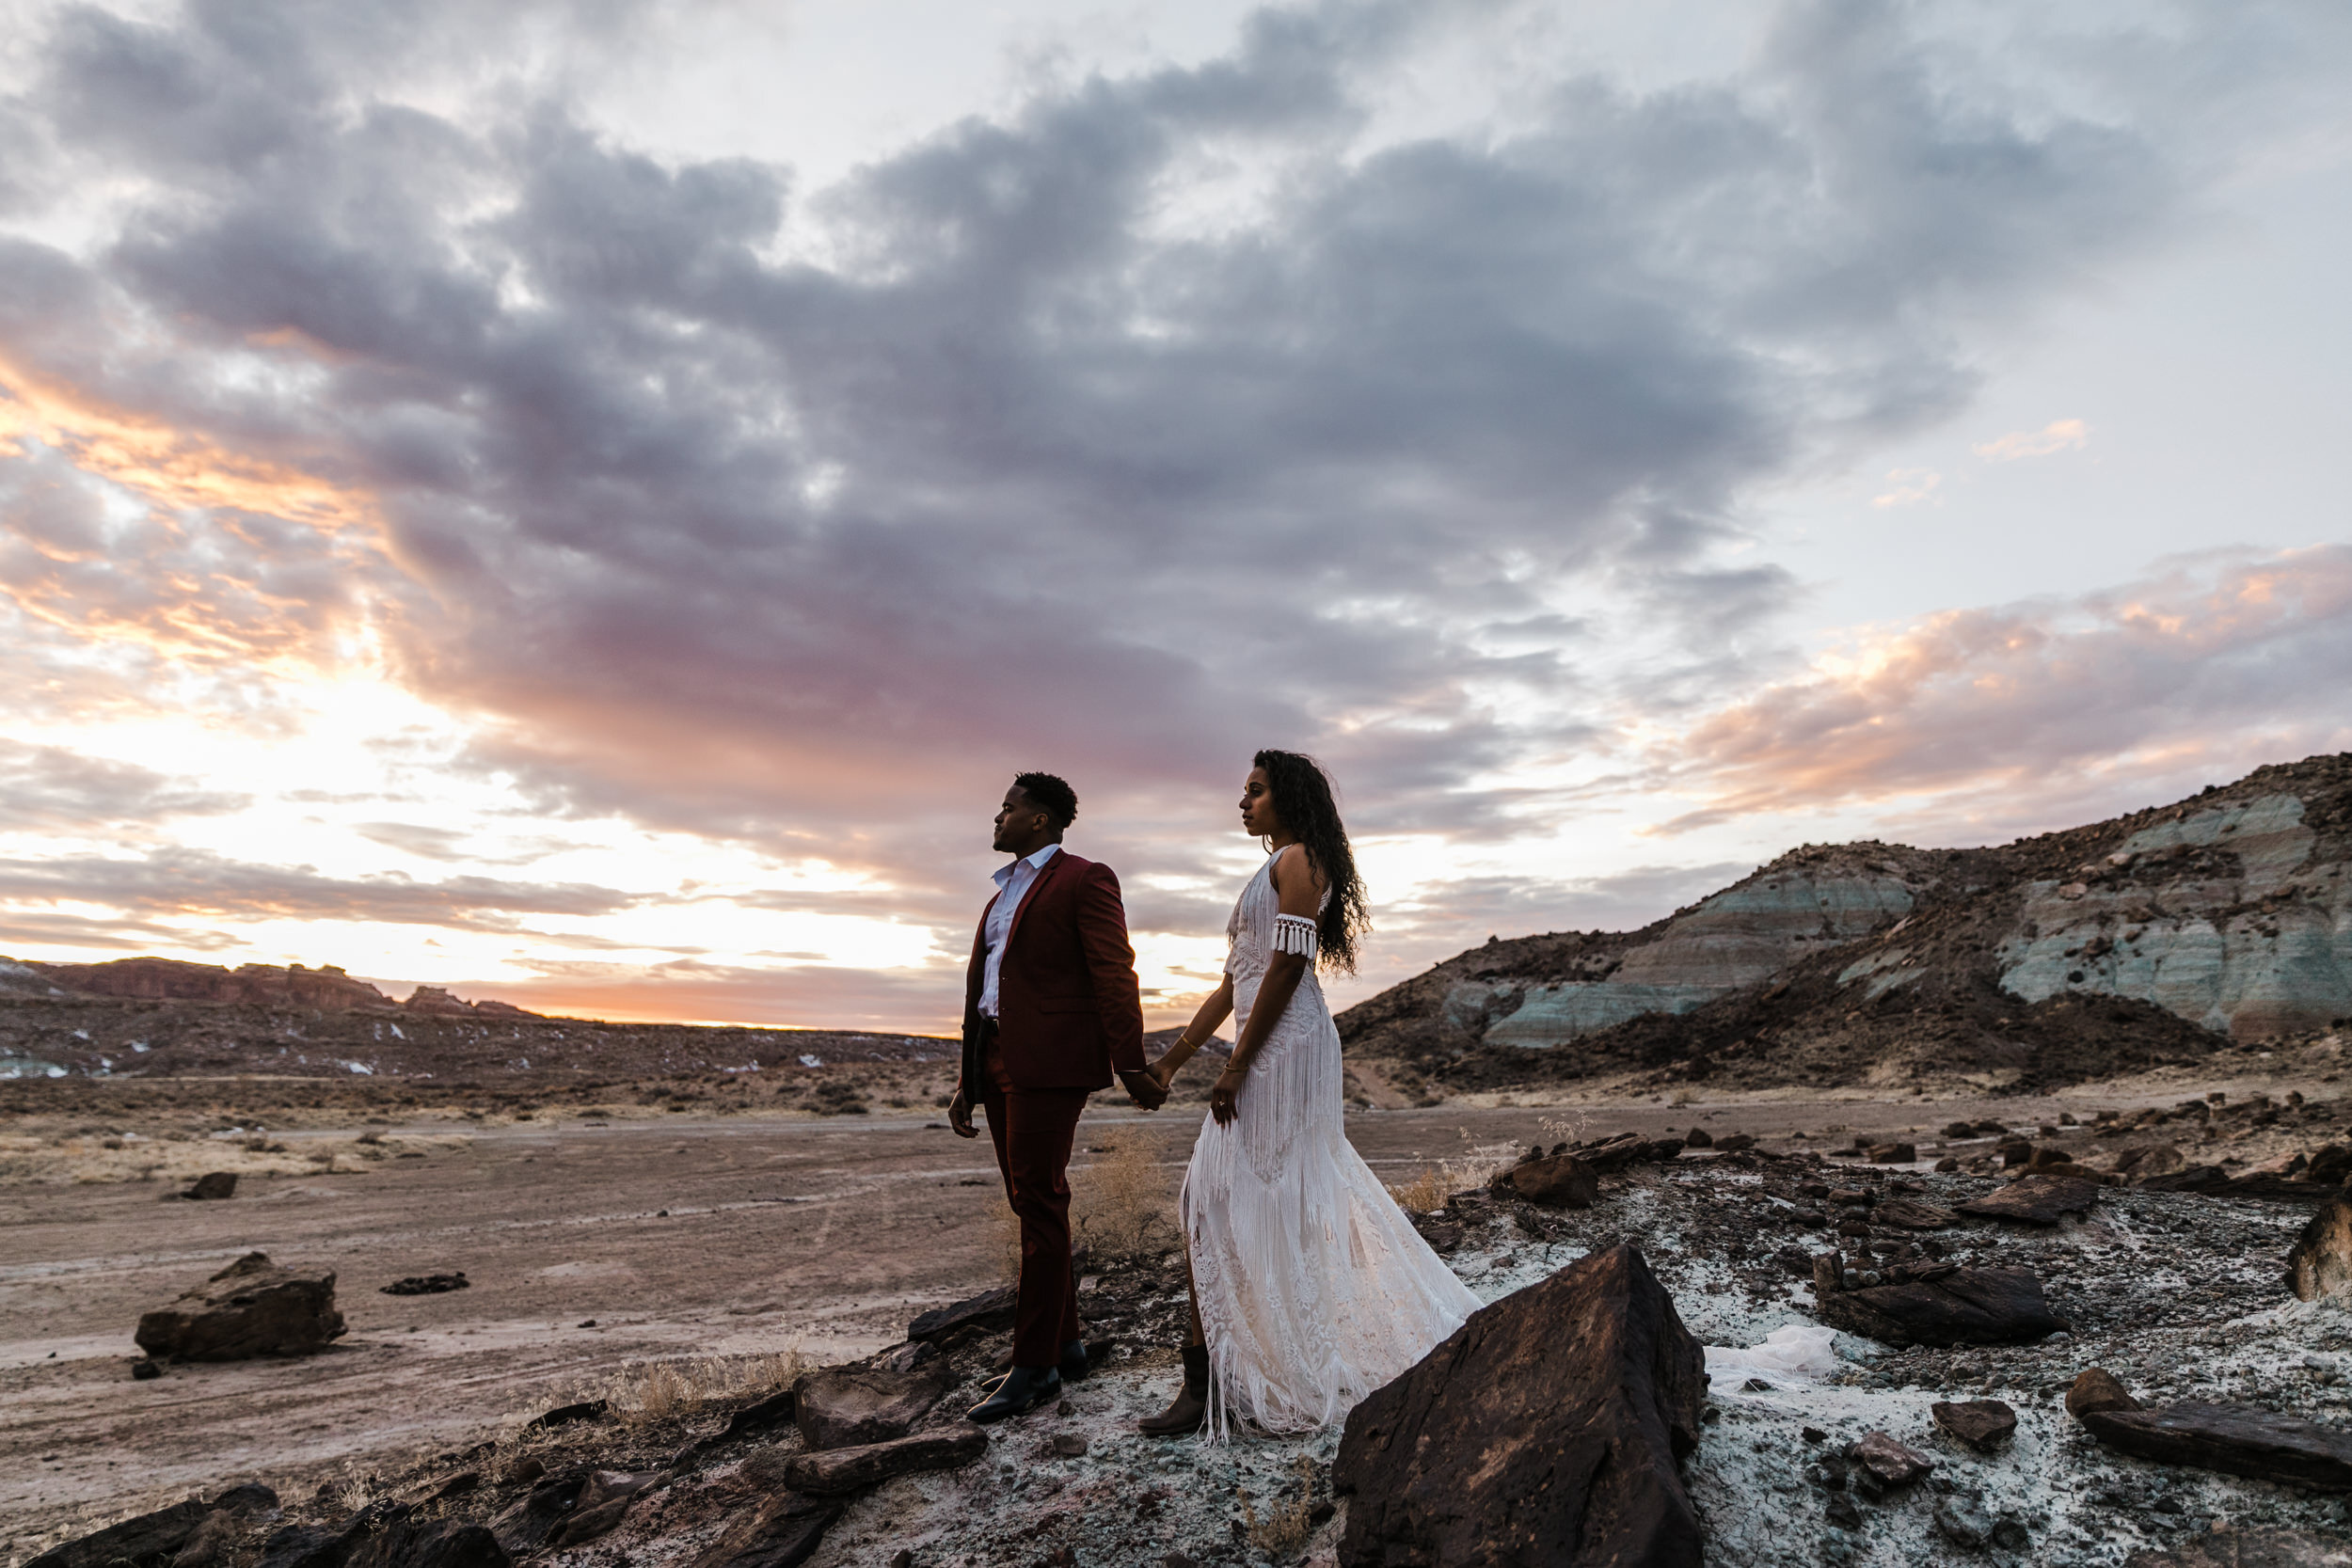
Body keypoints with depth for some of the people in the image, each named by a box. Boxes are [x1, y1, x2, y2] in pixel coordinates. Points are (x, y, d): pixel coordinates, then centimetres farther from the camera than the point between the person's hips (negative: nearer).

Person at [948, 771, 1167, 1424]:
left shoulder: (1084, 880, -3)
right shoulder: (1003, 894, 22)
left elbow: (1115, 975, -10)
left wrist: (1129, 1066, -16)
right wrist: (968, 1084, 21)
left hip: (1049, 1062, -8)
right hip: (998, 1065, 8)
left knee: (1040, 1204, -7)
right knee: (1031, 1204, 12)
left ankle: (1034, 1365, 0)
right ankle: (1065, 1342, 22)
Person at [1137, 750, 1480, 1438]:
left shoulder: (1298, 860, -6)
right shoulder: (1270, 874, 23)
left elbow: (1288, 965, -17)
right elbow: (1232, 984, 22)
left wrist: (1236, 1067, -19)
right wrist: (1173, 1059, 18)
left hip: (1283, 1046, -10)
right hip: (1271, 1051, 10)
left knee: (1219, 1200, -9)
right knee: (1296, 1198, 12)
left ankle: (1207, 1379, -5)